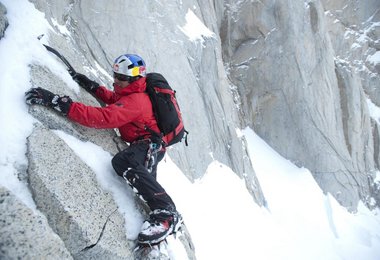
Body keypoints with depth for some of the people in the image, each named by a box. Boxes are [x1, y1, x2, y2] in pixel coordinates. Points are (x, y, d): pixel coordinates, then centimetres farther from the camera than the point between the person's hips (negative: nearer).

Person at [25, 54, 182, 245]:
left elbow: (103, 117, -38)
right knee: (146, 183, 25)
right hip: (146, 143, 11)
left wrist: (58, 102, -43)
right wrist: (91, 86, 9)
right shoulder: (131, 93, 5)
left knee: (123, 162, -37)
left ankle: (167, 214, -40)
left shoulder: (136, 101, -26)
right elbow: (114, 98, 26)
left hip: (152, 144, -11)